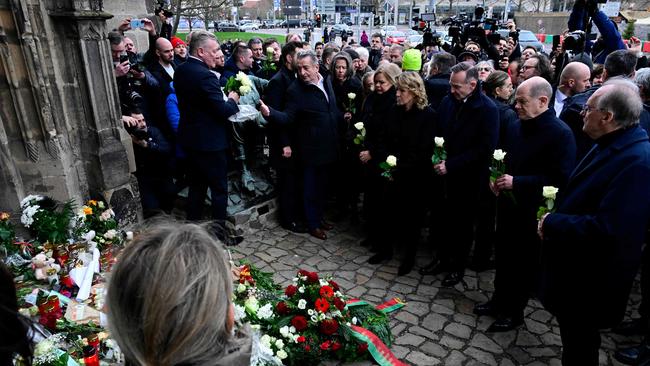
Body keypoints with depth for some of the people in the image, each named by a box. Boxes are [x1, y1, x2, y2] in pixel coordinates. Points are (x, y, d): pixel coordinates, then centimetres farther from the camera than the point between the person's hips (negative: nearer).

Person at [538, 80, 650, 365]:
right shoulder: (610, 146, 5)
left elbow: (607, 230, -33)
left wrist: (552, 223, -22)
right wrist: (558, 205, -1)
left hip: (590, 282, -9)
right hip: (573, 269, 9)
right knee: (572, 339, 27)